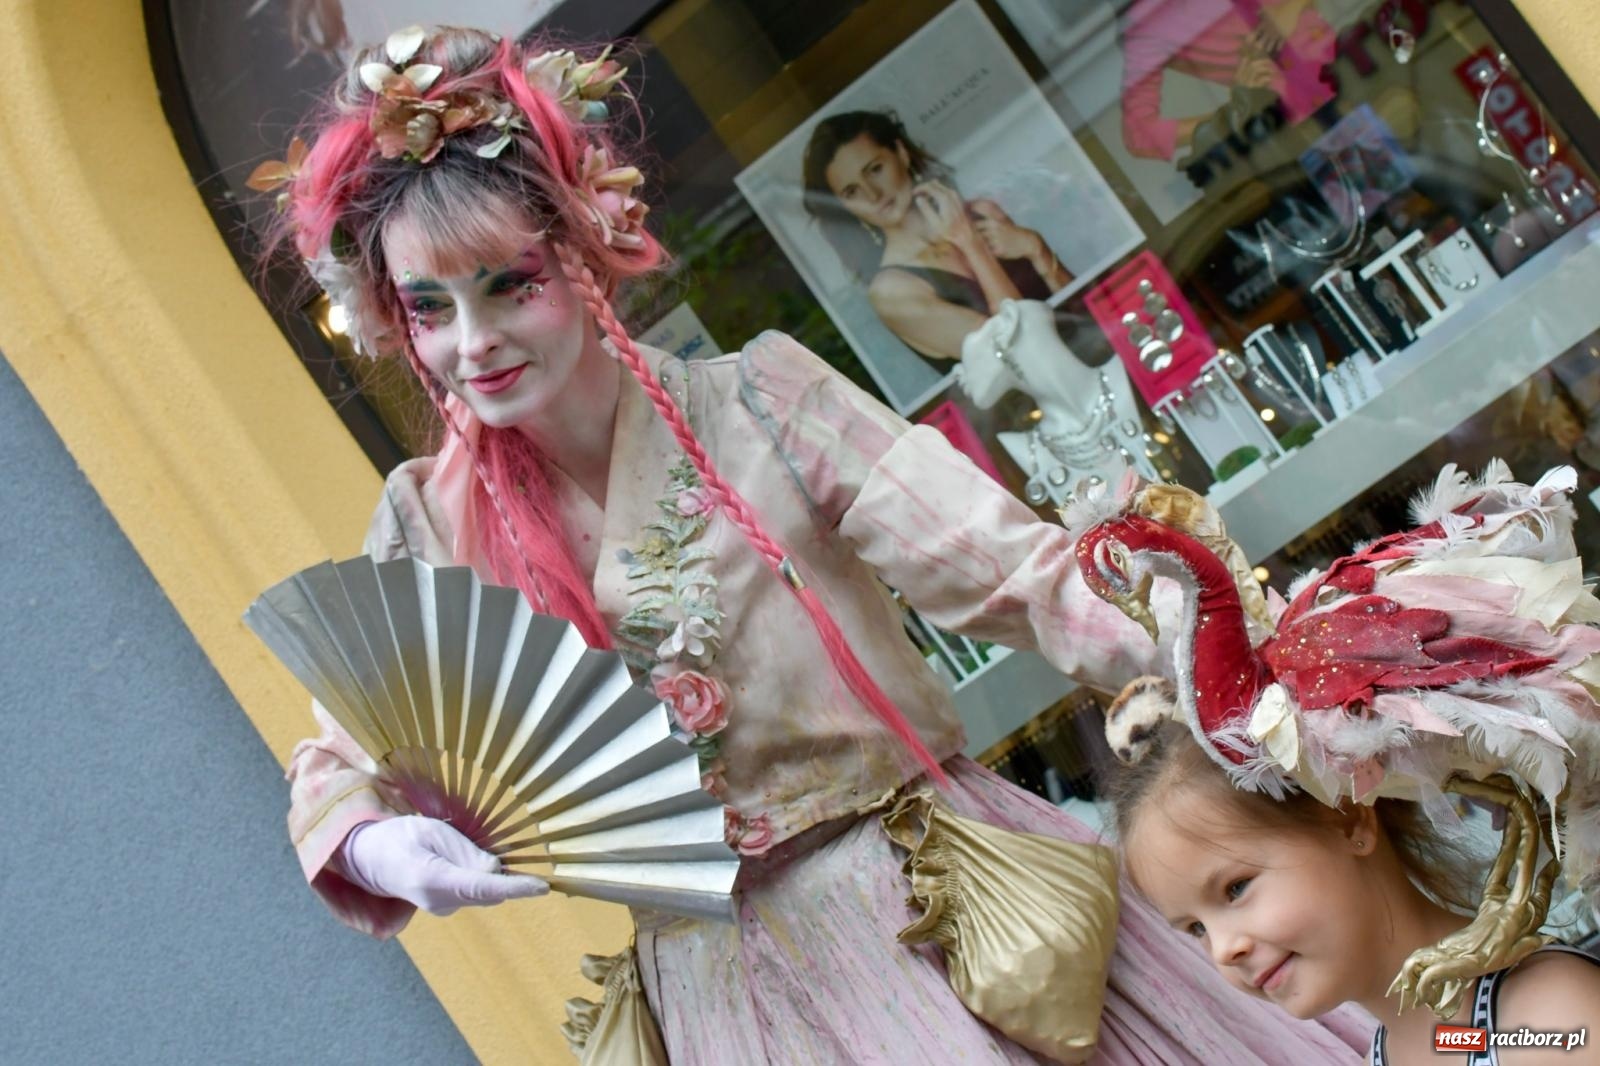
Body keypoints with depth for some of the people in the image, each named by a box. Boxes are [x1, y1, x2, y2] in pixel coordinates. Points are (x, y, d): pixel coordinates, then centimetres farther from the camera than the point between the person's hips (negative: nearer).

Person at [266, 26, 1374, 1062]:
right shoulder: (430, 530, 0)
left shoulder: (755, 402, -8)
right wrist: (378, 846, -20)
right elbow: (337, 771, 4)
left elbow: (1002, 563, -15)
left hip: (936, 871, -1)